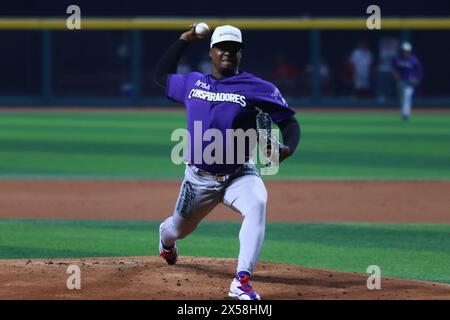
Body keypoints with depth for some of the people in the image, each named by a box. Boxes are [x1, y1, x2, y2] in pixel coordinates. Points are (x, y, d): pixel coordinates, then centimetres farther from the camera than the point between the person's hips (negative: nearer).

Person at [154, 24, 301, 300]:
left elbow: (289, 121, -8)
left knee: (257, 205, -36)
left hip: (239, 175, -3)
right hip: (199, 178, 3)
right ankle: (166, 240, 62)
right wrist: (183, 41, 14)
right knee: (179, 229, 19)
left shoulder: (256, 88, -7)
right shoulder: (192, 83, 5)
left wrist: (288, 148, -29)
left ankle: (242, 282, -42)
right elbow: (161, 75, 23)